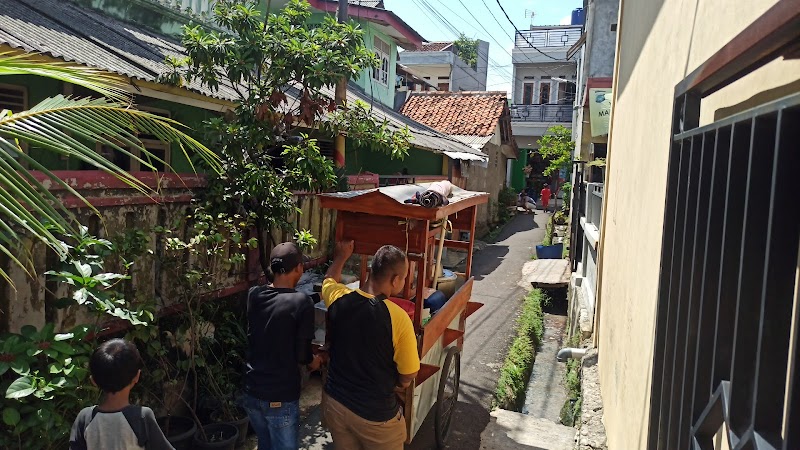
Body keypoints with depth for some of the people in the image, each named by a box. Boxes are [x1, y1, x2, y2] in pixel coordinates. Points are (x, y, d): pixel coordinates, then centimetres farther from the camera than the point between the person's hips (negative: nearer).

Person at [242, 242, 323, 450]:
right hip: (280, 398, -6)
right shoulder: (301, 302, -19)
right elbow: (301, 354, -15)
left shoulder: (254, 295, -2)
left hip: (252, 391, 6)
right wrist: (313, 361, 7)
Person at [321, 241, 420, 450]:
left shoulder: (338, 298, -13)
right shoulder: (398, 319, -26)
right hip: (375, 414, -4)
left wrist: (341, 256, 30)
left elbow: (329, 280, 13)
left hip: (333, 401, 4)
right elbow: (409, 374, -13)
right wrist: (398, 383, 9)